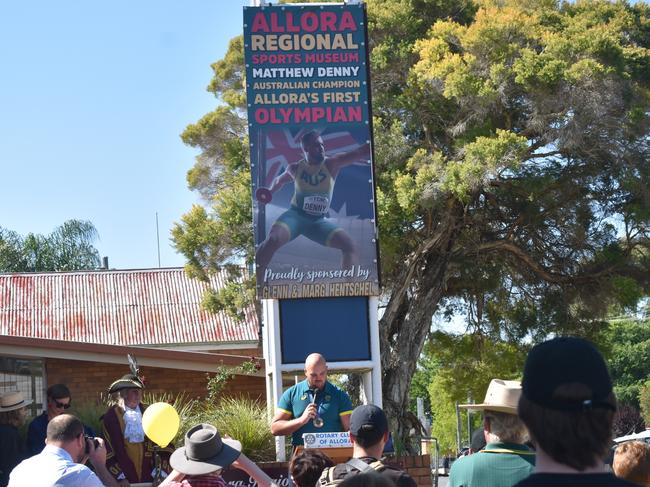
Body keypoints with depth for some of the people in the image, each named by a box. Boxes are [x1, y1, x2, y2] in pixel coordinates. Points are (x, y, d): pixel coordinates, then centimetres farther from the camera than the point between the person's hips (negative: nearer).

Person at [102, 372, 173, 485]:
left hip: (149, 479, 2)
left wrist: (161, 474, -7)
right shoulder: (110, 417, -4)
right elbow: (107, 452, -3)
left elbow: (164, 445, 2)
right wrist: (119, 477, -10)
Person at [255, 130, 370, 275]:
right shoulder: (295, 168, 2)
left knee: (349, 245, -18)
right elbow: (280, 180, 25)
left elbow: (362, 152, -16)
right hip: (295, 215, -1)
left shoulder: (332, 164, -4)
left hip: (319, 221, 2)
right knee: (273, 239, -31)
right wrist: (270, 191, 7)